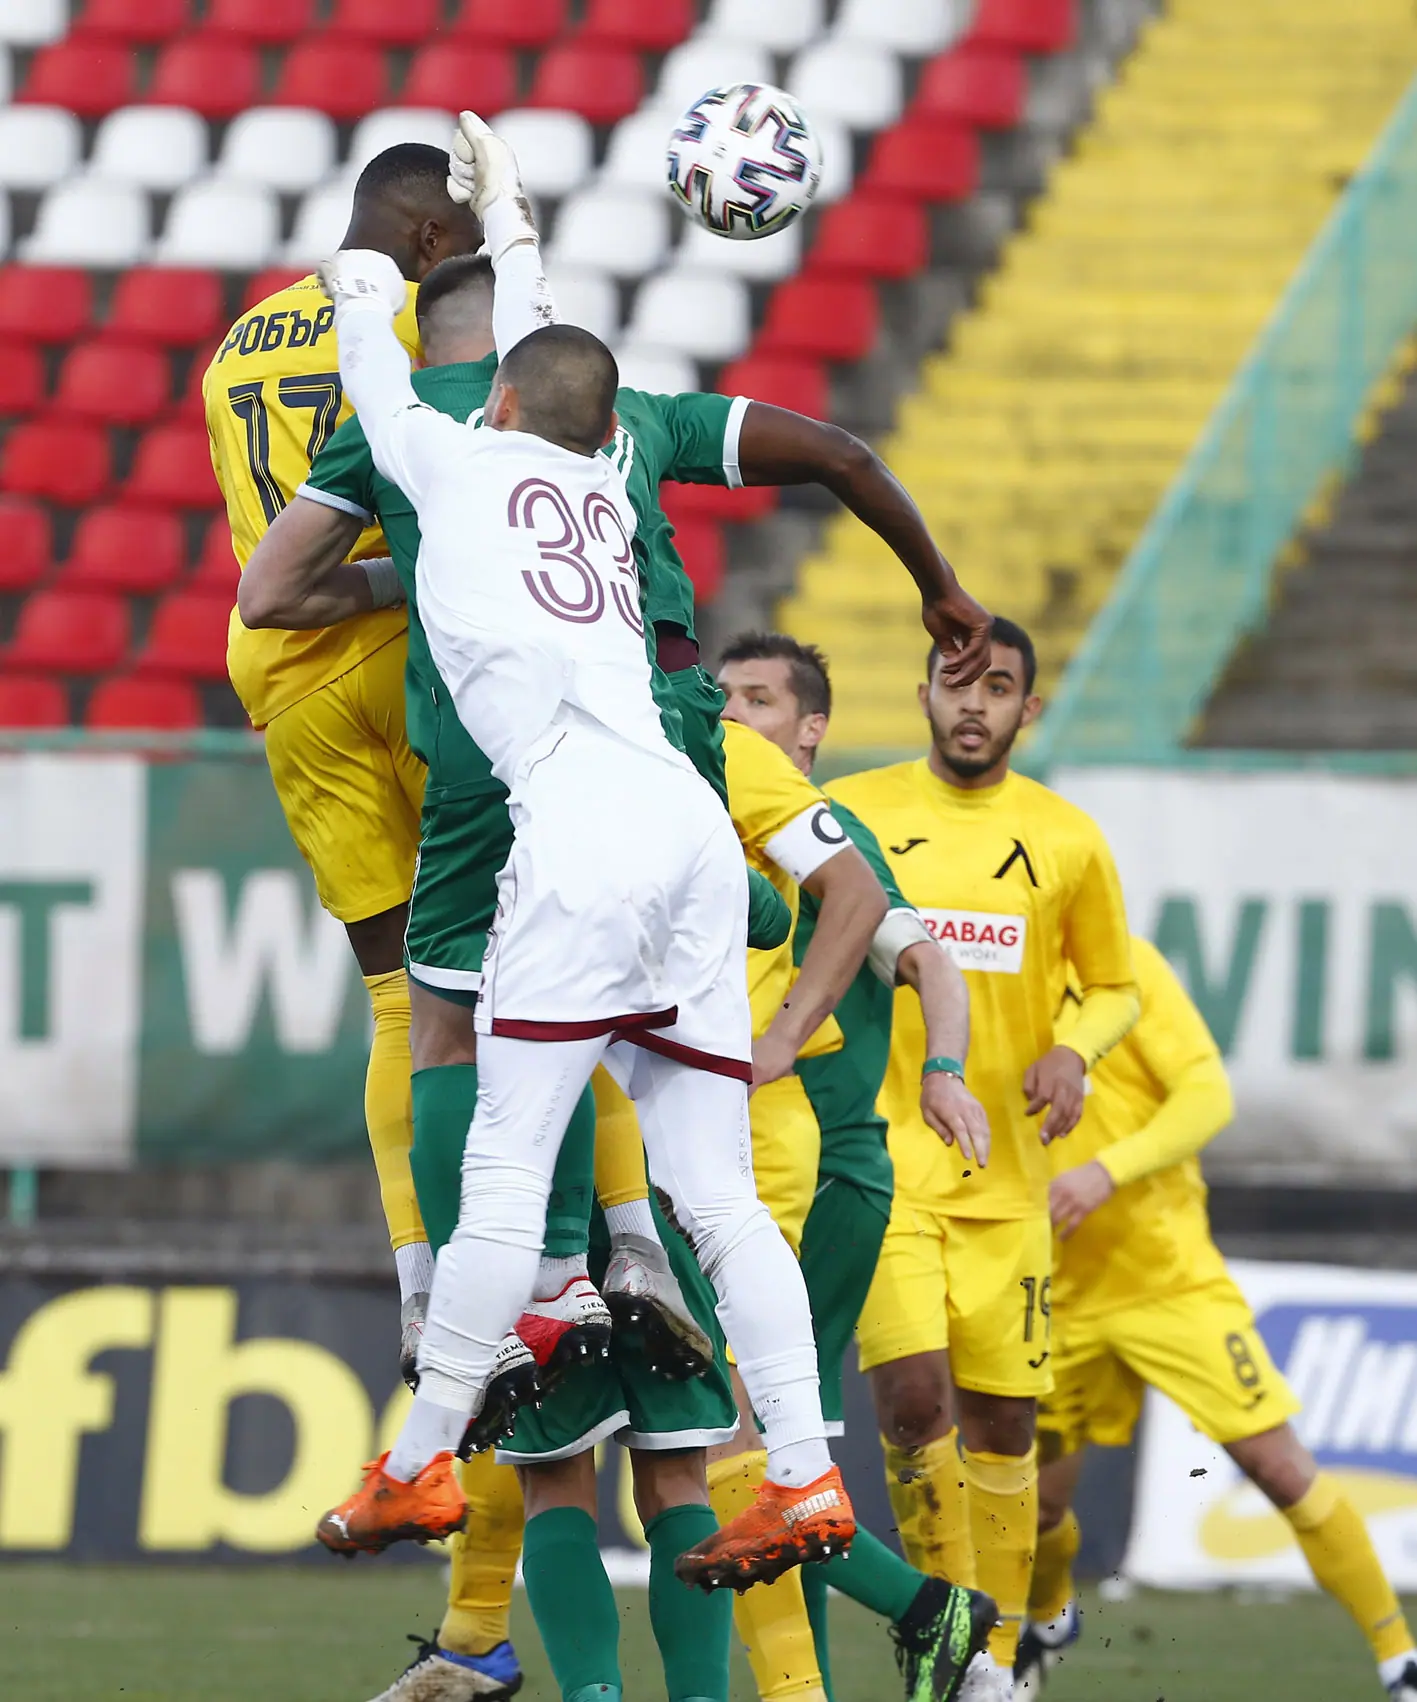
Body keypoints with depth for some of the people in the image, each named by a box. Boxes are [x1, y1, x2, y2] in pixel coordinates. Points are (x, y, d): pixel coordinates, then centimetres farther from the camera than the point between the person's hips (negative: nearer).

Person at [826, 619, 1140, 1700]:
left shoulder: (1068, 841, 3)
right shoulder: (848, 815, 0)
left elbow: (1116, 987, 14)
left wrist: (1076, 1052, -6)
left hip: (1006, 1173, 2)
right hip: (883, 1154, -2)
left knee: (1002, 1421, 5)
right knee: (914, 1394, -18)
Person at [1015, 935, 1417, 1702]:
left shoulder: (1123, 964, -10)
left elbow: (1209, 1095, -15)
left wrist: (1108, 1169, -28)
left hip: (1169, 1276, -4)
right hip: (1062, 1294, 4)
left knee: (1277, 1462, -10)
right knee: (1037, 1493, 8)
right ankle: (1048, 1622, 41)